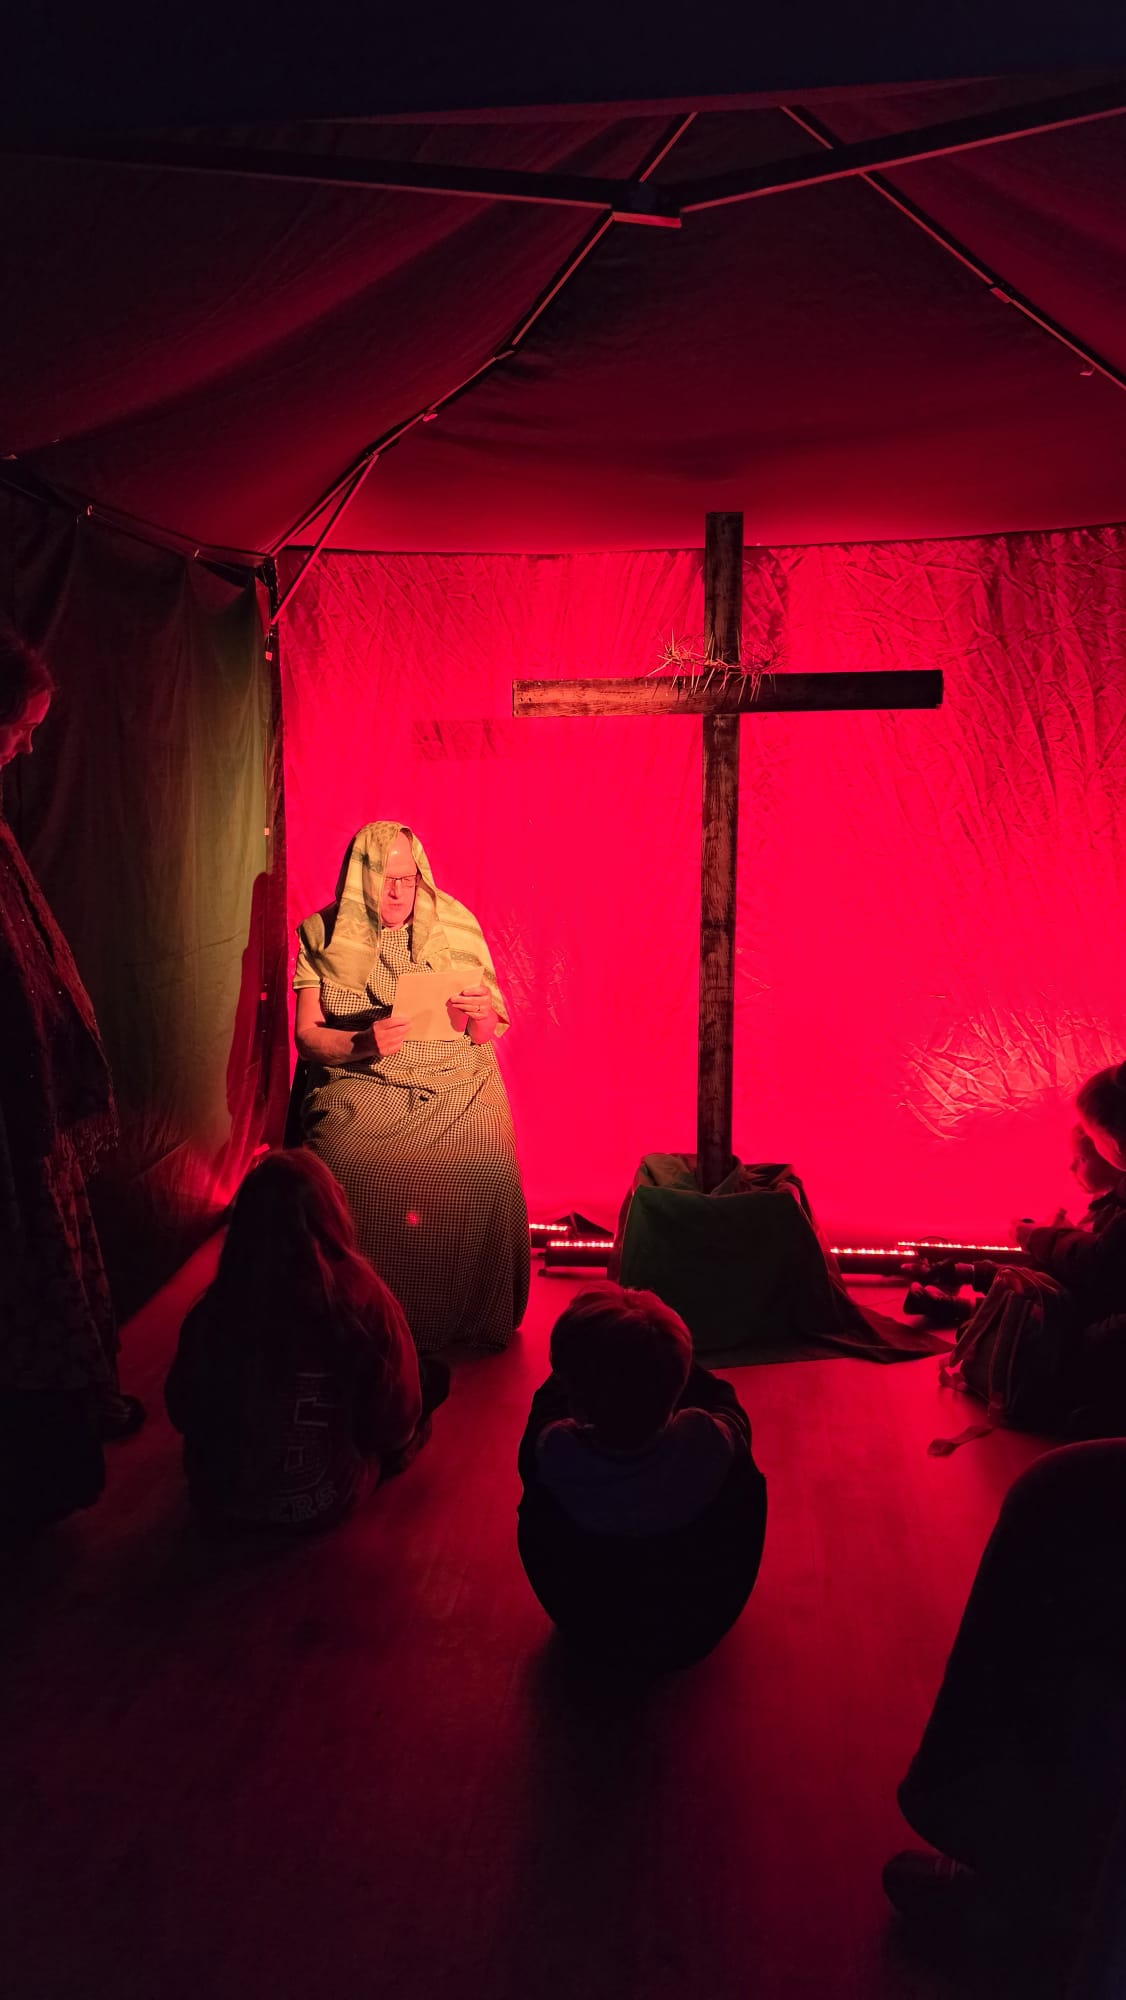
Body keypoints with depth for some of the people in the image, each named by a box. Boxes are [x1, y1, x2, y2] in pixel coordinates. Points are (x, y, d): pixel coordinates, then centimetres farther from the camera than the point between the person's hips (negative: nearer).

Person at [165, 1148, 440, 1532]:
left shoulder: (212, 1311, -20)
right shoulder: (367, 1303, -26)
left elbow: (183, 1415, -3)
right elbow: (395, 1427, -14)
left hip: (218, 1500, 3)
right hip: (324, 1507, -3)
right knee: (435, 1374, 21)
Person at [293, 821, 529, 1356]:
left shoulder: (454, 928, 7)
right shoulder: (325, 937, 5)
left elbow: (486, 1036, 11)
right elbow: (307, 1037, 1)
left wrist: (480, 1013, -13)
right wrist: (363, 1042, -20)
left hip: (455, 1085, 1)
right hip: (361, 1086, -1)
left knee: (486, 1176, -28)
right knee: (351, 1176, -32)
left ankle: (474, 1321, -7)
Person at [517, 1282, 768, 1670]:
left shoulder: (551, 1452, -34)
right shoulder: (710, 1445, -35)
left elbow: (550, 1398, -7)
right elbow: (723, 1399, -8)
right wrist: (665, 1361, 1)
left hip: (588, 1634, 1)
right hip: (695, 1636, 0)